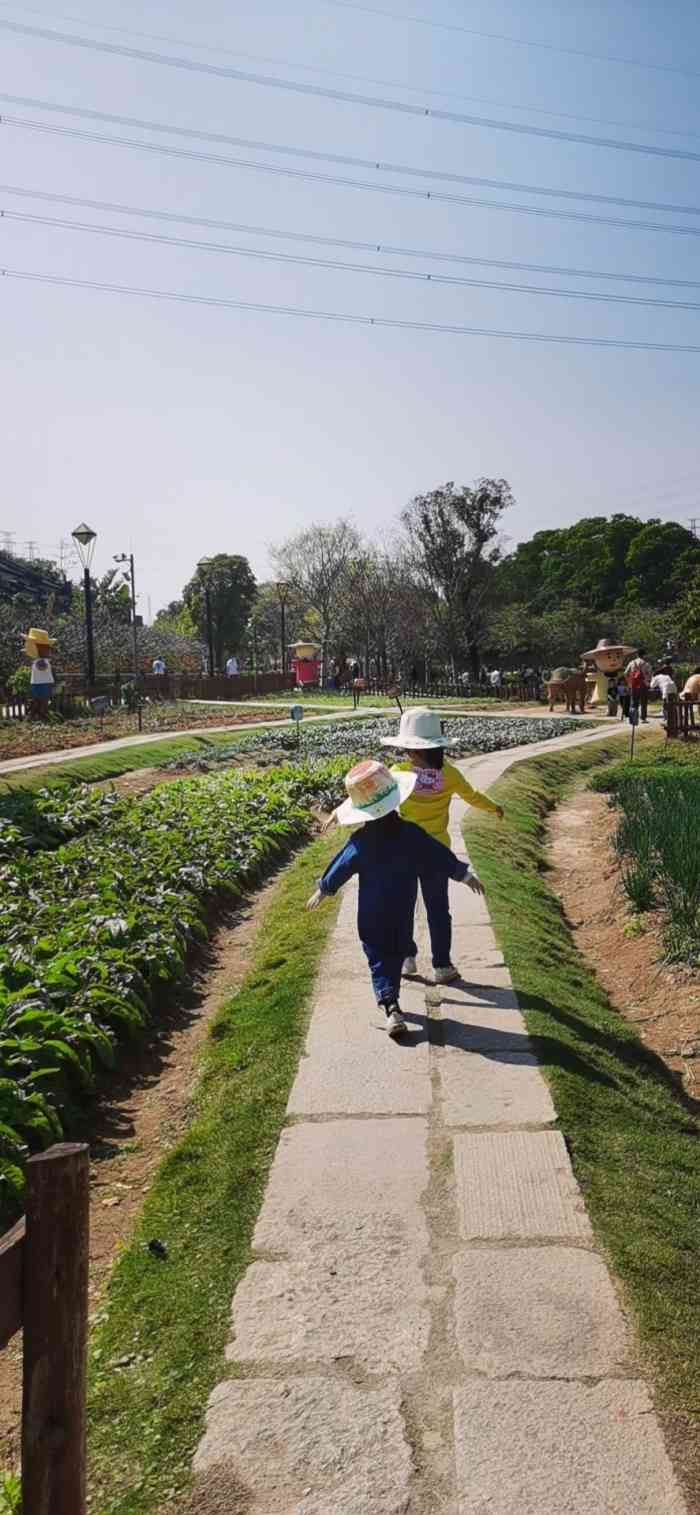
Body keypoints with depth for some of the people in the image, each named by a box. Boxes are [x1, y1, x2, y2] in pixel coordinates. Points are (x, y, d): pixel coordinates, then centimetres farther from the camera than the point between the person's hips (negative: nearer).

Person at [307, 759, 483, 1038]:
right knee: (397, 953, 20)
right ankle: (390, 996, 32)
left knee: (378, 958, 4)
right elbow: (441, 857, -7)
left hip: (371, 915, -1)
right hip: (402, 911, 1)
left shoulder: (360, 842, -14)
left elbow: (340, 868, -4)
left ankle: (391, 1006, -12)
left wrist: (322, 890, 11)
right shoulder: (411, 833, -13)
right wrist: (466, 874, 5)